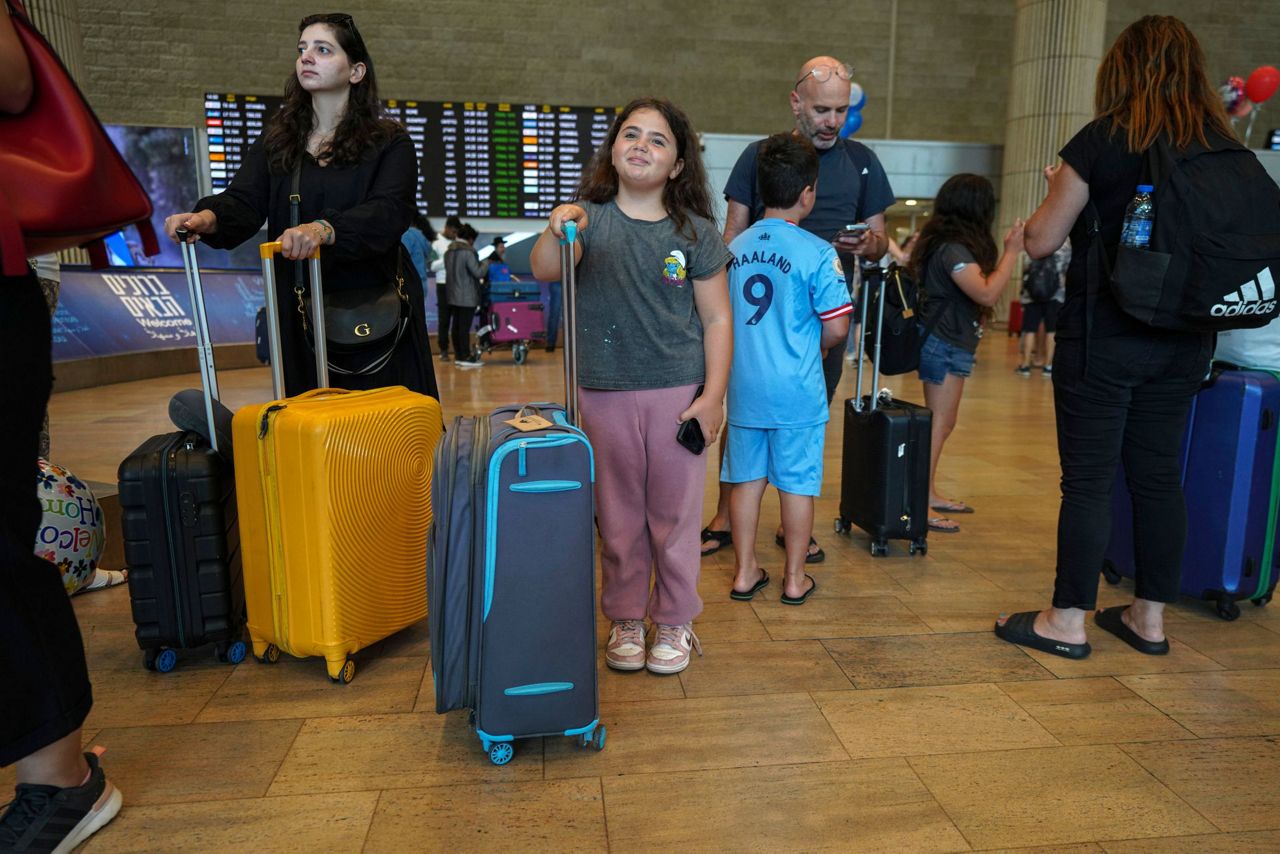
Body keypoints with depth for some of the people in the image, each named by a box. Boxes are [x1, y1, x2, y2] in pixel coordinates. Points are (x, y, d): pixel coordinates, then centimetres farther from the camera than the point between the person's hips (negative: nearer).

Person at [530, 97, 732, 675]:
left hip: (678, 393, 0)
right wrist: (556, 231, -39)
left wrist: (713, 395, -6)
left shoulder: (695, 233, 0)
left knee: (674, 513, 9)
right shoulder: (589, 218, 0)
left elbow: (716, 318, 0)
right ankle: (625, 619, 30)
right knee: (618, 515, 13)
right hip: (604, 394, 1)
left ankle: (674, 622, 27)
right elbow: (543, 271, -18)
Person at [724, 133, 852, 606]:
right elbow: (836, 327, -11)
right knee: (797, 483, 8)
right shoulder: (817, 252, -12)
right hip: (796, 390, -4)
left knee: (747, 477, 13)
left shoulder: (735, 246, 3)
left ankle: (746, 572, 23)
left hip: (743, 386, 4)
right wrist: (813, 346, 9)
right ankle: (795, 578, 19)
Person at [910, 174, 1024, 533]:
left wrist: (1007, 251, 10)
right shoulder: (953, 249, -17)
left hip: (949, 345, 10)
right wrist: (1012, 251, -18)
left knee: (942, 423, 14)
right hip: (945, 346, -10)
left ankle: (929, 494, 22)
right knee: (939, 424, -8)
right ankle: (919, 505, -6)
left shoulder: (949, 244, 12)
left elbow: (981, 287, 14)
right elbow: (987, 294, -25)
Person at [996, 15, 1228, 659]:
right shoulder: (1223, 148, 6)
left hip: (1105, 335, -5)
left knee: (1088, 480, 1)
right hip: (1185, 340, 5)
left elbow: (1040, 240, -7)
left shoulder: (1101, 142, -10)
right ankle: (1149, 618, 25)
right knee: (1159, 475, 13)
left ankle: (1067, 621, 11)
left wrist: (1058, 191, 11)